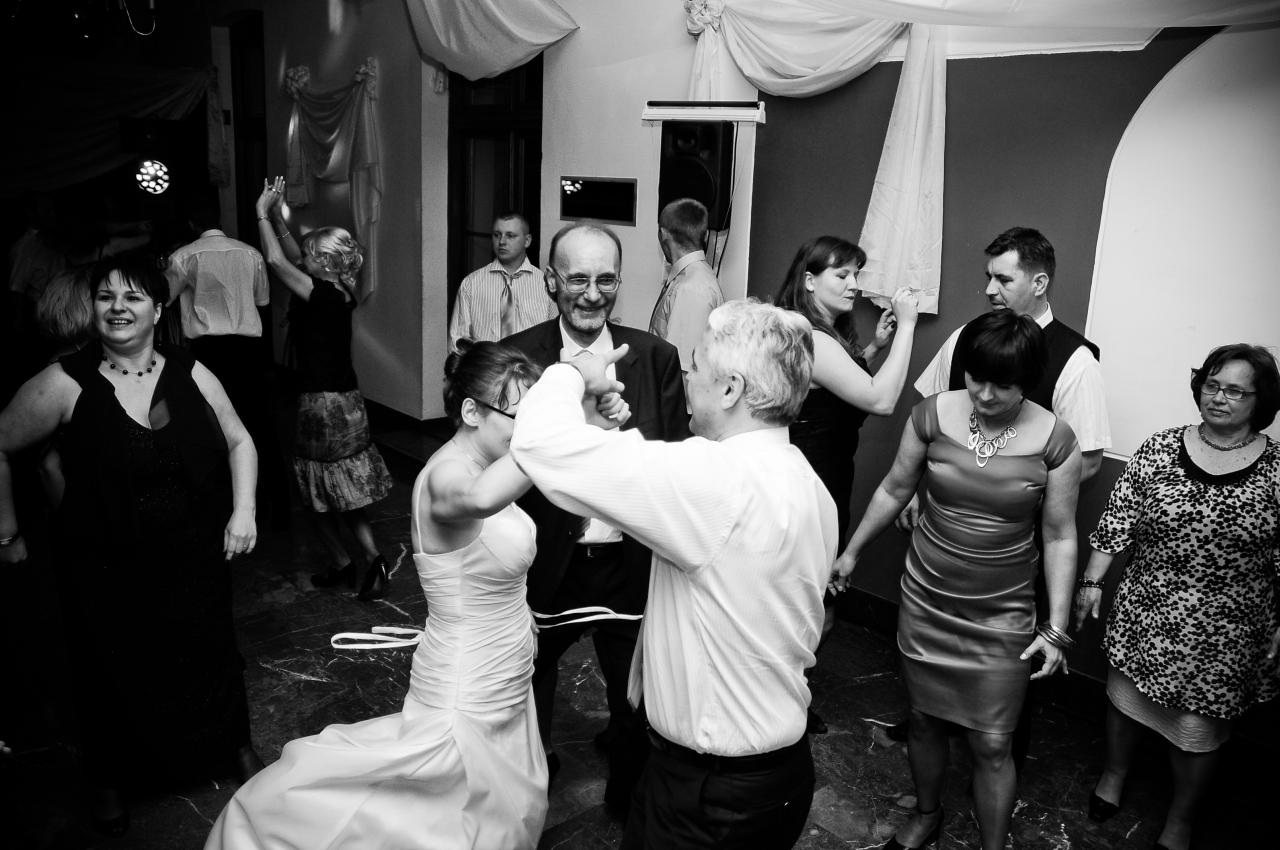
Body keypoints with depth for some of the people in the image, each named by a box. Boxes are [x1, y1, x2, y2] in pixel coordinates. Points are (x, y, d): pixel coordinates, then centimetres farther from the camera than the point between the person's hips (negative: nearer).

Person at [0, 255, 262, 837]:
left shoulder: (190, 374, -5)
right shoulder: (65, 384, -13)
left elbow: (238, 440, 6)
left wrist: (243, 511, -5)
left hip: (197, 561, 2)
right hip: (107, 569, -2)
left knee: (210, 654, 17)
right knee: (117, 672, 13)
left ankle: (235, 745, 45)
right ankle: (110, 780, 41)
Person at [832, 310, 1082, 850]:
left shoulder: (1054, 440, -13)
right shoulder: (934, 414, -9)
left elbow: (1060, 537, -5)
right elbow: (894, 489, 5)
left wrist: (1056, 628, -6)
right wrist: (852, 551, 12)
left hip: (1002, 617, -2)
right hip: (925, 601, 2)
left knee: (991, 745, 2)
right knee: (925, 720, 17)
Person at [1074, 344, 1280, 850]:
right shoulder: (1159, 449, -4)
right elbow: (1118, 519, -1)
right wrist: (1092, 581, -2)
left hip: (1222, 634, -1)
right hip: (1145, 613, 2)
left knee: (1197, 730, 8)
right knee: (1126, 695, 17)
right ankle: (1115, 772, 47)